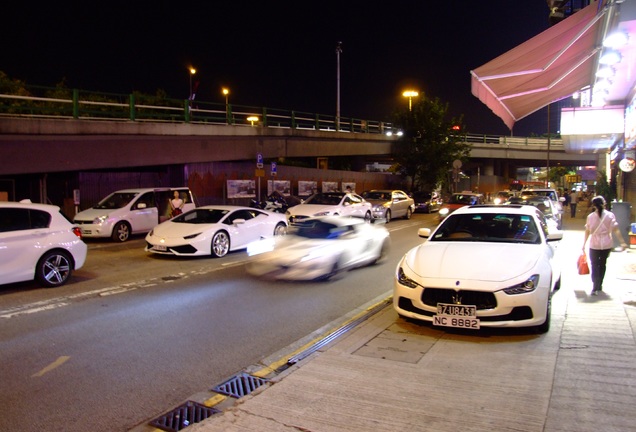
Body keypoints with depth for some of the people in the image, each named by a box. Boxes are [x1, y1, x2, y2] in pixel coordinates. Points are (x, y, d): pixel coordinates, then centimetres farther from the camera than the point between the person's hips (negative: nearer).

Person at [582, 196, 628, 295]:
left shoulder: (590, 216, -4)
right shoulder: (610, 215, -4)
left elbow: (587, 231, -1)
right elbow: (616, 230, -9)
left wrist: (584, 243, 7)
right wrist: (622, 242, -7)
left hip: (594, 244, -1)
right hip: (607, 244, 2)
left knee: (594, 265, 2)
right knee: (602, 264, 17)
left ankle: (595, 288, -10)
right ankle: (599, 285, 28)